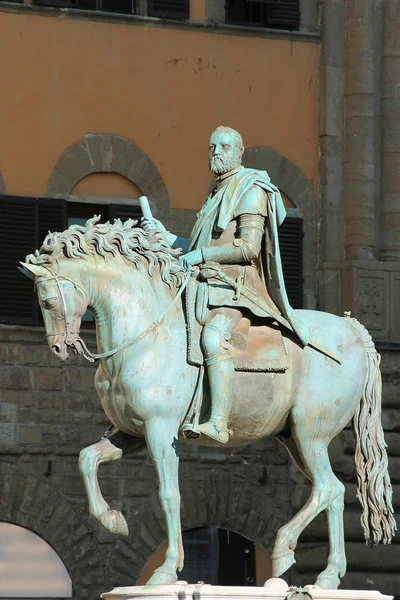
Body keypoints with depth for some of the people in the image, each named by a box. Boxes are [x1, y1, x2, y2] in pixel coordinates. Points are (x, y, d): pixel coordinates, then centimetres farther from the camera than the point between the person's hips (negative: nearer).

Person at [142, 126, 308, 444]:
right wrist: (164, 235, 18)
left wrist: (199, 256, -14)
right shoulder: (217, 194, 25)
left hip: (234, 286, -11)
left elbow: (248, 247, -16)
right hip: (206, 286, 11)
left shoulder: (251, 189, -4)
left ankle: (218, 423, -47)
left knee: (213, 336, -36)